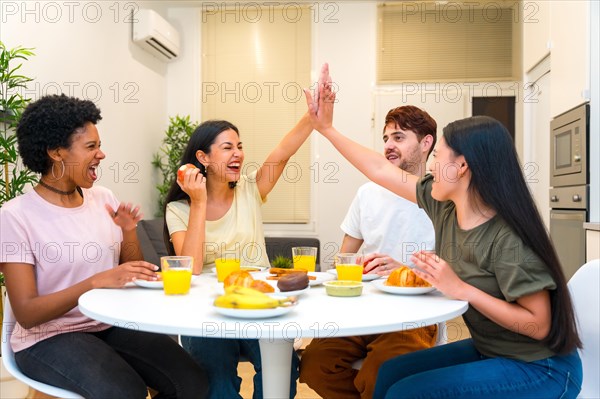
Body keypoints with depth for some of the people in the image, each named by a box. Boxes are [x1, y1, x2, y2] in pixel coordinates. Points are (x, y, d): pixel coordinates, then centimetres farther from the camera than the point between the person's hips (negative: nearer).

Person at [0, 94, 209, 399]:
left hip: (112, 325, 5)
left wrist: (129, 232, -10)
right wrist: (97, 281, -29)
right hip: (48, 337, -4)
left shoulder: (104, 199, 3)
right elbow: (26, 314, -16)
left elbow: (134, 273, 10)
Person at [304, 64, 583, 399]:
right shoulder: (444, 206, -5)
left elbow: (539, 325, -24)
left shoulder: (507, 239, -27)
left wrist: (460, 289, -28)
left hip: (538, 368, -7)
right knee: (391, 371, 4)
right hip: (488, 351, 7)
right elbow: (380, 170, 2)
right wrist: (326, 128, 7)